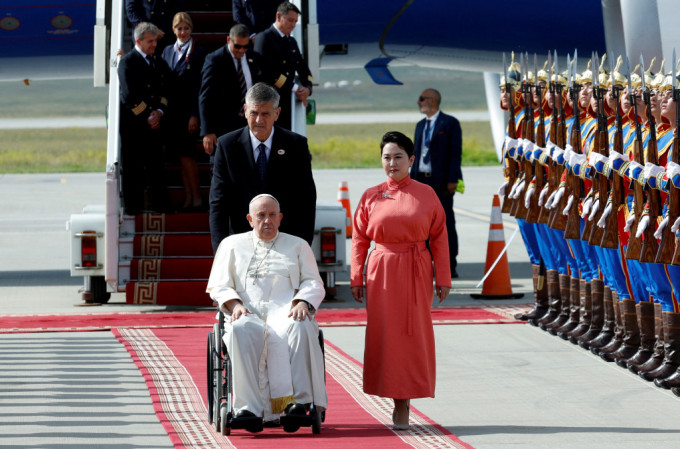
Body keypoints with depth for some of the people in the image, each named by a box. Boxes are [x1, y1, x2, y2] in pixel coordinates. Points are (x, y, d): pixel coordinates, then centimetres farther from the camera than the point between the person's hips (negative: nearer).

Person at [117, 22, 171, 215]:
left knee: (156, 165, 5)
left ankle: (160, 204, 9)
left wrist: (159, 112, -5)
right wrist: (146, 117, -11)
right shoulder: (127, 62, -4)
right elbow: (129, 96, -11)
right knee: (132, 167, -1)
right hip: (133, 123, -5)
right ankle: (133, 205, 3)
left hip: (154, 123, 5)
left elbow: (165, 91, 13)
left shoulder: (159, 63, 16)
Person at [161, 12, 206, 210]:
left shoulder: (198, 53, -5)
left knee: (186, 154, -7)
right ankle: (188, 198, 13)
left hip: (188, 110, -5)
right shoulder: (167, 51, 12)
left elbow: (198, 85, -8)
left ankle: (196, 198, 3)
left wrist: (194, 115, -12)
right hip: (172, 111, 5)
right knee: (182, 155, 8)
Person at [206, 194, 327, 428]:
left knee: (301, 327, -38)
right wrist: (234, 304, -6)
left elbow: (314, 284, 15)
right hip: (249, 314, 0)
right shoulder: (233, 245, 23)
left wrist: (303, 303, -8)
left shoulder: (298, 246, 24)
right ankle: (249, 406, -44)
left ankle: (300, 400, -41)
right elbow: (218, 286, 15)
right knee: (243, 330, -39)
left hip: (286, 312, 0)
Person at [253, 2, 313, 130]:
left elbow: (303, 69, 22)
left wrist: (307, 88, 0)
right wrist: (294, 89, -14)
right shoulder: (264, 38, -7)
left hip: (287, 102, 8)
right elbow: (268, 73, -16)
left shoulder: (292, 41, 19)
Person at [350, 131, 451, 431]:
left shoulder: (426, 195, 2)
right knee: (385, 335, -1)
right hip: (382, 272, 1)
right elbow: (359, 240, 6)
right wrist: (356, 279, 2)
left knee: (413, 334, -1)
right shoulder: (371, 197, 4)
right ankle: (398, 401, 8)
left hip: (416, 273, -1)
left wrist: (443, 279, 0)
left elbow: (439, 238, 3)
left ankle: (404, 403, 6)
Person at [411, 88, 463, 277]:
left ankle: (449, 267, 0)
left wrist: (452, 180, -15)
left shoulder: (450, 123, -3)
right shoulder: (420, 125, 18)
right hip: (422, 180, 7)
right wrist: (412, 178, 11)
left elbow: (455, 153, -8)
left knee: (446, 224, -3)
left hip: (441, 182, -7)